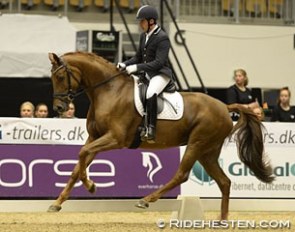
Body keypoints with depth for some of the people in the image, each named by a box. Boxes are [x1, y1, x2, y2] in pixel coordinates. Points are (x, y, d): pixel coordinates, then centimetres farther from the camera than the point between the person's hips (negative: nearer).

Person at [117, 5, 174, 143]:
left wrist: (137, 67, -26)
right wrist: (125, 64, 2)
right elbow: (138, 57, 20)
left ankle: (150, 130, -36)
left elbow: (159, 62, -21)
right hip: (146, 74, 10)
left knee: (150, 94, -37)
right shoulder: (144, 36, 12)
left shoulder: (162, 38, -14)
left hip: (160, 74, -10)